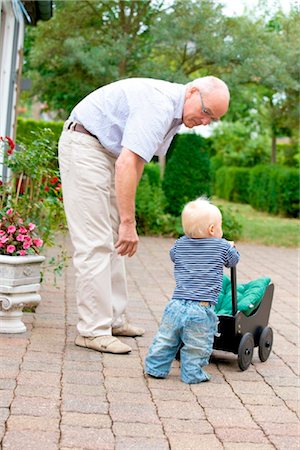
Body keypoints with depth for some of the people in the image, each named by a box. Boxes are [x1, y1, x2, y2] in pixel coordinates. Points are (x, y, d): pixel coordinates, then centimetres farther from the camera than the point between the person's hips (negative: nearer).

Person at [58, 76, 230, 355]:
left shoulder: (174, 110, 7)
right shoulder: (159, 105, -24)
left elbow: (137, 160, 15)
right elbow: (126, 165, -31)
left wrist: (125, 214, 14)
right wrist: (128, 222, -29)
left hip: (106, 150, 11)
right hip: (84, 146, -11)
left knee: (112, 239, 10)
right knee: (95, 242, -12)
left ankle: (113, 319, 17)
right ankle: (93, 330, -9)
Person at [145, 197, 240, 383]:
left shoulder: (180, 244, 10)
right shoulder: (222, 247, 2)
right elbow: (234, 260, 20)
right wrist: (231, 247, 42)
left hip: (176, 305, 4)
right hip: (202, 309, -4)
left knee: (166, 339, 15)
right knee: (196, 347, 7)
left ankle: (156, 367, 23)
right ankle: (192, 373, 11)